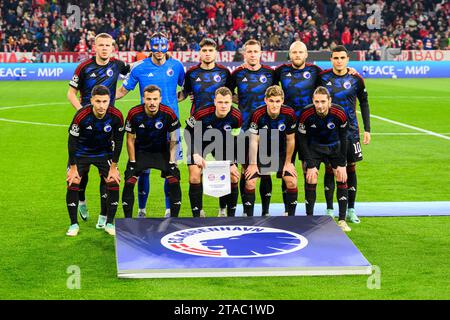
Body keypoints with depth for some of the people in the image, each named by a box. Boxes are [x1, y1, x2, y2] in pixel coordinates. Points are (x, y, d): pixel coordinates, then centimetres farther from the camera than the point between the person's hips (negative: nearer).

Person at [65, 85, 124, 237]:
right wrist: (73, 167, -14)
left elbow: (118, 141, -10)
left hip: (104, 153, 2)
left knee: (113, 183, -11)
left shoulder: (116, 116, -24)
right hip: (81, 152, -2)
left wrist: (113, 167, -7)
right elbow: (72, 141, -18)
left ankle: (109, 223, 5)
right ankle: (74, 224, 2)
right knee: (73, 184, -14)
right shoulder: (81, 116, -30)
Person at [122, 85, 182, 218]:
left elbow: (173, 140, -8)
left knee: (174, 181, -12)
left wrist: (172, 161, -12)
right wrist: (132, 162, -9)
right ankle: (128, 219, -1)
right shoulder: (134, 113, -20)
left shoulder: (169, 114, -20)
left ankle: (174, 219, 1)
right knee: (129, 182, -13)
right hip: (140, 151, 0)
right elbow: (130, 139, -7)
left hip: (162, 151, 0)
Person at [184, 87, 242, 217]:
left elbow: (234, 139, -9)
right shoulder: (202, 114, -33)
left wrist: (231, 162, -9)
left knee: (233, 177, -5)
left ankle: (231, 215, 10)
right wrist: (195, 154, -24)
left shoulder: (236, 117, -25)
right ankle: (196, 215, -4)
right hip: (199, 142, -2)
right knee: (195, 177, -15)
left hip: (222, 143, 2)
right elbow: (188, 131, -17)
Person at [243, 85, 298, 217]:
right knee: (250, 182, -12)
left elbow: (290, 140, -7)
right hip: (261, 152, -2)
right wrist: (253, 164, -14)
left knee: (292, 182, -7)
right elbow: (254, 141, -17)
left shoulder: (289, 114, -20)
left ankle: (291, 216, 8)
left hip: (280, 152, 2)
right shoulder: (257, 114, -25)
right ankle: (249, 216, 1)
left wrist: (288, 162, -2)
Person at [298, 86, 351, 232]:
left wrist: (342, 164, -13)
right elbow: (303, 140, -16)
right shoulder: (306, 114, -27)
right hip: (314, 147, -1)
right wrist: (310, 165, -18)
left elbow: (343, 138, -12)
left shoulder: (339, 113, -26)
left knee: (342, 179, -7)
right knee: (311, 181, -11)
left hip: (335, 146, 1)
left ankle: (342, 220, 1)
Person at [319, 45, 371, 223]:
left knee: (351, 167, 4)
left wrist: (367, 129, 3)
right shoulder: (323, 77, -2)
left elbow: (364, 103, 7)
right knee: (330, 169, 1)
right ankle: (329, 210, 8)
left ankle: (351, 210, 12)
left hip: (350, 130, 1)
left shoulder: (356, 79, -1)